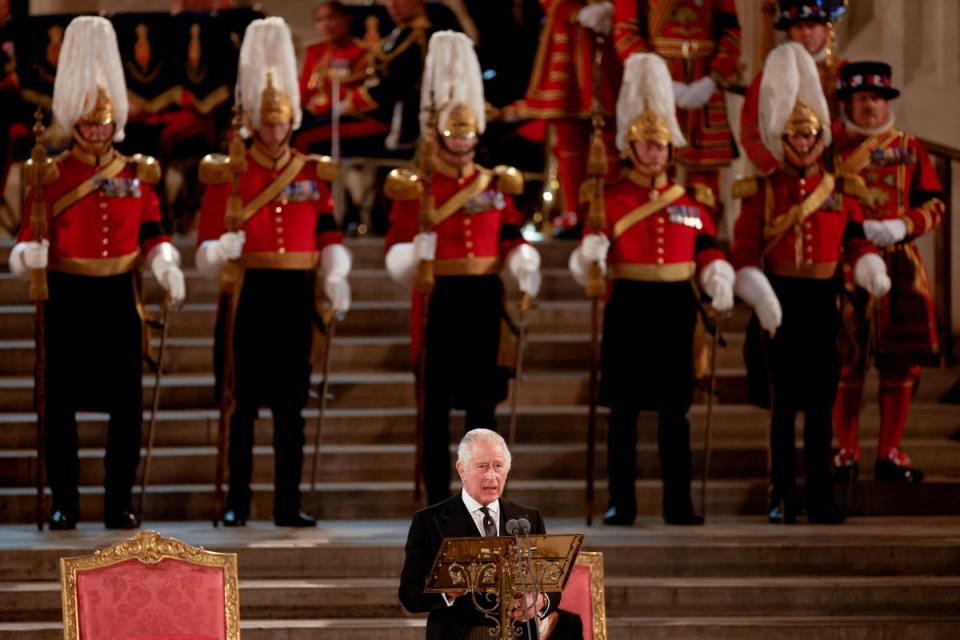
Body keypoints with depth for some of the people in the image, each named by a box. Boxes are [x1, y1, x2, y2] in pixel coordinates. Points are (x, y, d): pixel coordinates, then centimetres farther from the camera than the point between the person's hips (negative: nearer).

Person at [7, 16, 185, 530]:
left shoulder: (137, 174, 7)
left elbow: (151, 234, 9)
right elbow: (31, 236, -3)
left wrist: (166, 266, -9)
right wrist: (29, 255, -25)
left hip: (119, 299, 2)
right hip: (68, 300, -2)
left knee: (127, 404, 1)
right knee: (61, 403, 1)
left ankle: (119, 503, 9)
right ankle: (64, 503, 9)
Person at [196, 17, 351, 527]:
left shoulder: (313, 173, 9)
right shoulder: (227, 174, 0)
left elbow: (329, 235, 10)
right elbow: (207, 250, -2)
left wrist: (335, 276, -6)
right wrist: (221, 250, -24)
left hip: (295, 296, 2)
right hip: (246, 294, -2)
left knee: (290, 403, 5)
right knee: (242, 403, 0)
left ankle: (288, 504, 9)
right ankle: (237, 502, 5)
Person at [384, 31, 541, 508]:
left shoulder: (497, 184, 10)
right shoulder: (414, 188, 1)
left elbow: (511, 238, 12)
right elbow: (396, 248, -2)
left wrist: (523, 263, -9)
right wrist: (413, 254, -24)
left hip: (485, 299, 3)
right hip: (437, 299, -3)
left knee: (483, 397, 5)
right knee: (436, 400, -1)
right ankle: (437, 496, 5)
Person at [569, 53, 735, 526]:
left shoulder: (691, 199, 9)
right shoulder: (610, 199, 1)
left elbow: (708, 249, 12)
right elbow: (588, 262, -6)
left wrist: (719, 281, -7)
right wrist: (590, 252, -29)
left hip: (676, 308, 2)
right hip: (628, 306, -2)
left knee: (674, 408, 4)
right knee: (623, 407, 0)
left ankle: (678, 504, 8)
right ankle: (621, 503, 6)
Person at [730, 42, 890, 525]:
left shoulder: (841, 191, 7)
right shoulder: (760, 192, 1)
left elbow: (856, 241, 10)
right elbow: (744, 251, -4)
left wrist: (871, 271, -11)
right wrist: (759, 295, -18)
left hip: (823, 300, 2)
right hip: (780, 301, -2)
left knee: (821, 400, 2)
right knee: (783, 400, 1)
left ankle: (821, 497, 6)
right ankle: (782, 497, 7)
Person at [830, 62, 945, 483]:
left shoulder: (910, 149, 9)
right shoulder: (830, 148, 3)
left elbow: (934, 205, 7)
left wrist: (902, 226, -12)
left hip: (899, 268, 2)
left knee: (901, 362, 2)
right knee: (845, 362, -1)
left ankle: (890, 453, 11)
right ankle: (846, 452, 10)